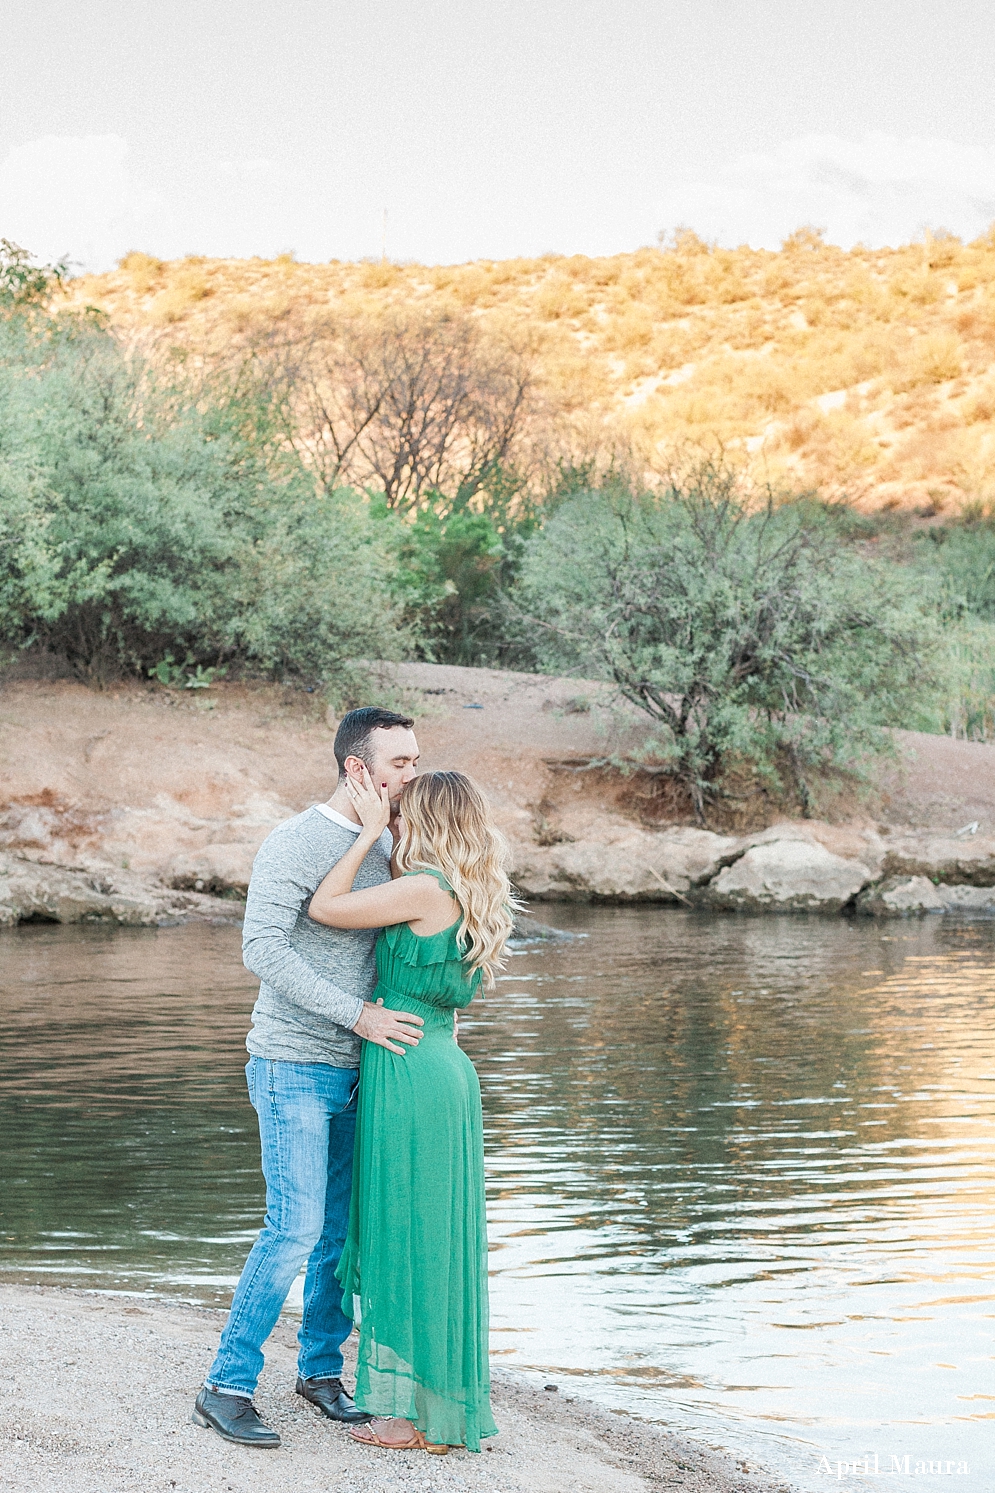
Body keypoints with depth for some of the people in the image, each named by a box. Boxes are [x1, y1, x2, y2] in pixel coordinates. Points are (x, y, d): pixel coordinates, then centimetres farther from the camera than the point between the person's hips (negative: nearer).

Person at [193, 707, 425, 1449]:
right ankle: (228, 1387, -3)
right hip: (291, 1067, -7)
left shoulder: (383, 845, 9)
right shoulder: (293, 843, -16)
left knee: (348, 1226, 11)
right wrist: (357, 1014, -26)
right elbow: (262, 949, -25)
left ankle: (322, 1367, 28)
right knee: (297, 1228, -13)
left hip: (354, 1071, 7)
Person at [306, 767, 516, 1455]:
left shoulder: (426, 889, -15)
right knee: (434, 1239, 14)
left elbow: (324, 908, -10)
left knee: (411, 1240, 0)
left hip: (409, 1076, -9)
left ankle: (424, 1416, 9)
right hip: (445, 1072, 9)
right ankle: (435, 1405, 23)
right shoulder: (472, 899, 11)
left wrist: (371, 828, -5)